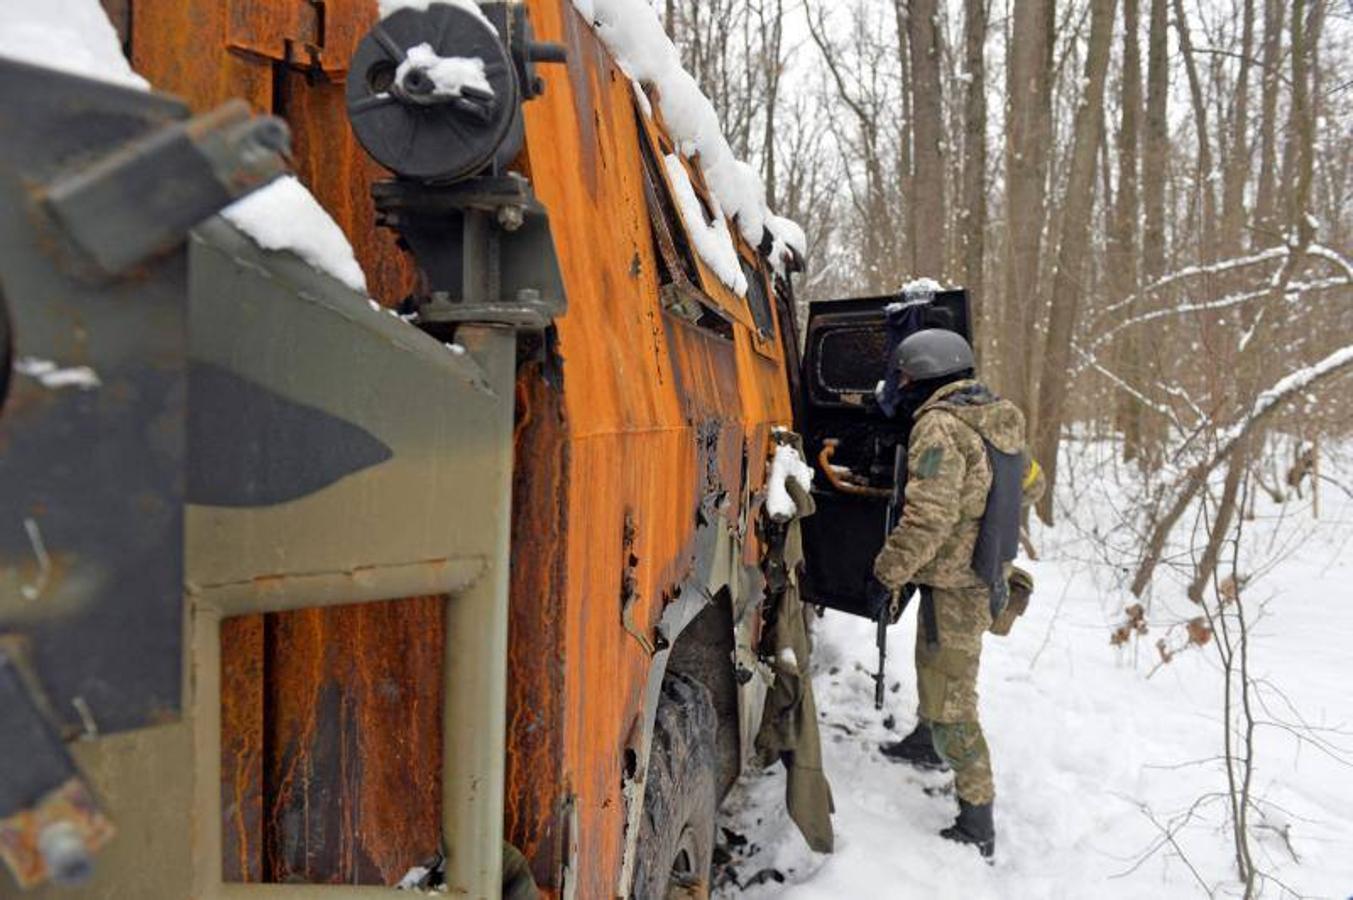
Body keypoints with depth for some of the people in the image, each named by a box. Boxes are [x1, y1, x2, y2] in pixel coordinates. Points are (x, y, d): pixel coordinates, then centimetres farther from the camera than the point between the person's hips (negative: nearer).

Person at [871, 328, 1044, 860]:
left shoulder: (941, 425, -23)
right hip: (987, 574, 10)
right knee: (934, 666, 29)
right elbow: (1030, 486, 20)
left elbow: (928, 516, -29)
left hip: (954, 586, -10)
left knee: (951, 703, -2)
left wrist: (889, 569, -16)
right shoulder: (1000, 421, 7)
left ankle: (976, 827, 6)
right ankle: (927, 745, 51)